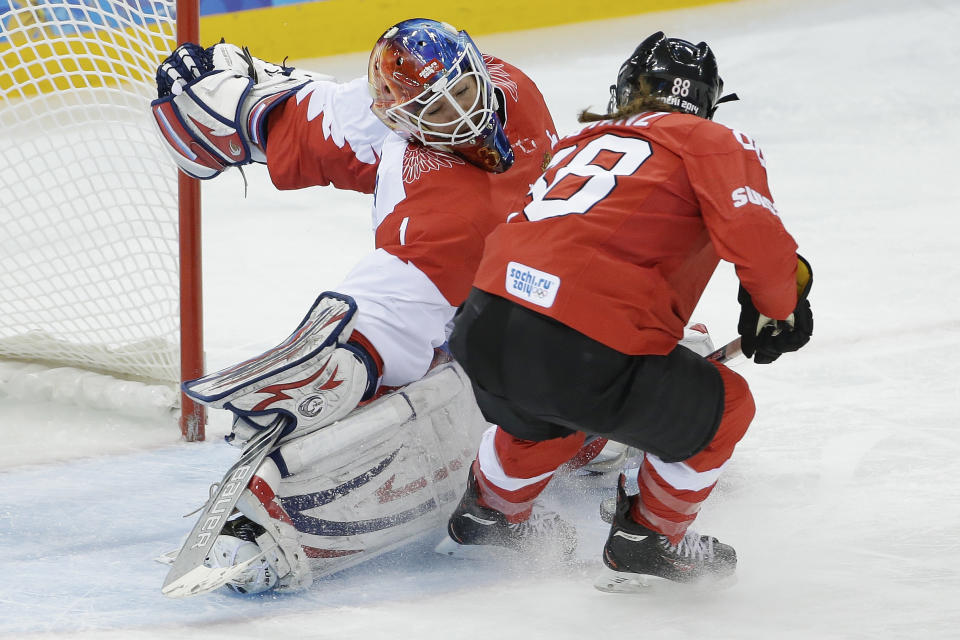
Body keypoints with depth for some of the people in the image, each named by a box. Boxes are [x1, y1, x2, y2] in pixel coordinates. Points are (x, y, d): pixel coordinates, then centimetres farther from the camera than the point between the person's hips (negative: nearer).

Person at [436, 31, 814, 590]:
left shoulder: (581, 143, 28)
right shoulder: (715, 143, 8)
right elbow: (754, 236, -6)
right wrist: (778, 309, 12)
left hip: (484, 330, 7)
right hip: (584, 353, -7)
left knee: (546, 413, 40)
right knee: (722, 407, 17)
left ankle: (487, 515, 55)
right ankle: (649, 537, 28)